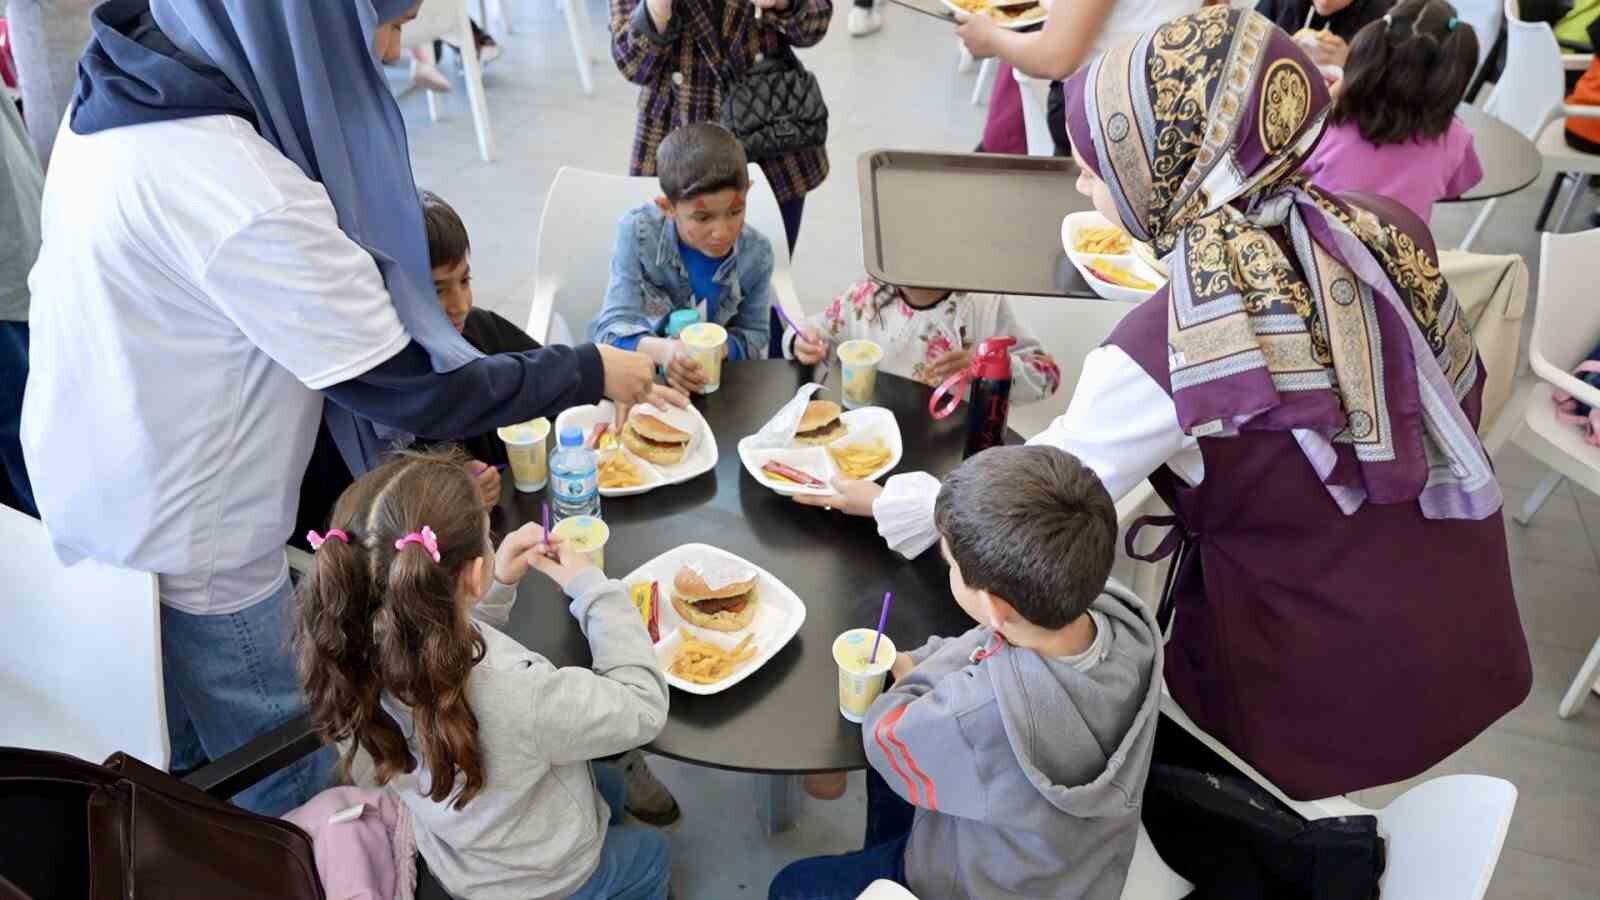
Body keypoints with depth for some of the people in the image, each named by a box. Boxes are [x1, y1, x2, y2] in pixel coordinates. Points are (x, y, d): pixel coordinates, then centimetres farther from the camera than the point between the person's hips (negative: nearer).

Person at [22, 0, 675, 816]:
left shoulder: (129, 90, -5)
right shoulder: (238, 192, -34)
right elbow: (408, 390, -27)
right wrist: (592, 373, -14)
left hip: (92, 502, 8)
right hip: (181, 551, -8)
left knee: (189, 764, 30)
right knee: (289, 791, 17)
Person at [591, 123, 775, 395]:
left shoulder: (756, 252, -11)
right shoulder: (638, 233, -17)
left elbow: (754, 335, -1)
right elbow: (614, 327, -21)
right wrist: (661, 350, -42)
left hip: (712, 380, 2)